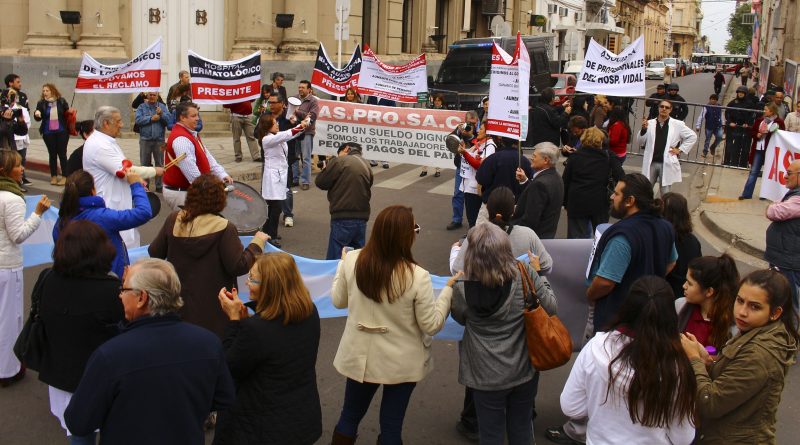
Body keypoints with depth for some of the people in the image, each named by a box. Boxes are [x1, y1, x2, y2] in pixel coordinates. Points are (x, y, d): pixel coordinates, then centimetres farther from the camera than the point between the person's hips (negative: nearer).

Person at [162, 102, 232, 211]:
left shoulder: (192, 134, 13)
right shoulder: (181, 139, -22)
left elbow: (207, 156, 12)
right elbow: (190, 168, -28)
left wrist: (222, 174, 0)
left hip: (188, 189, 10)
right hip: (180, 193, -10)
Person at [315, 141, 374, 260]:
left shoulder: (339, 161, -7)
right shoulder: (367, 166, 14)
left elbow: (321, 183, -4)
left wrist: (325, 169, 16)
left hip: (343, 219, -7)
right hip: (362, 218, 7)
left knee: (334, 259, -4)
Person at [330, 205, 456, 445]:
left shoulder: (352, 260, -14)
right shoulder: (417, 277, -25)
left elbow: (338, 301, 3)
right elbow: (431, 325, -14)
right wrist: (448, 290, -3)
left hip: (360, 357, 3)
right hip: (401, 363, -3)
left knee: (350, 416, 23)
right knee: (391, 426, 15)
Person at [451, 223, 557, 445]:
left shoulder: (462, 289, -21)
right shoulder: (526, 275, -20)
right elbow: (551, 308, -6)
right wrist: (537, 275, 8)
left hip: (486, 376, -2)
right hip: (524, 370, 2)